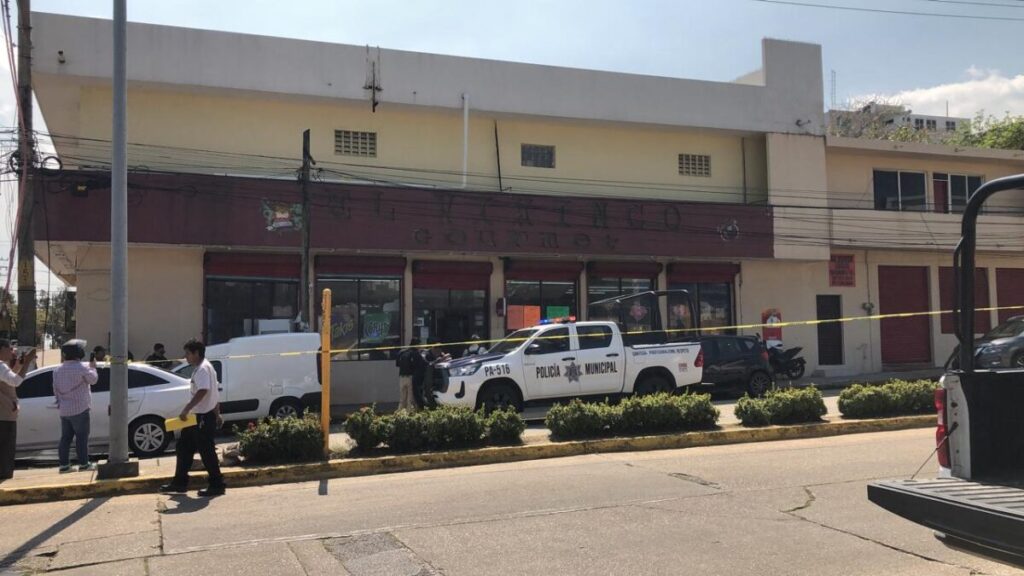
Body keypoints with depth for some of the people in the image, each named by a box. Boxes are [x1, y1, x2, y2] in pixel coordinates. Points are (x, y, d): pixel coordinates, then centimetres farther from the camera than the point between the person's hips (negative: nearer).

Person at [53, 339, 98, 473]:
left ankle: (64, 464, 12)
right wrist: (93, 367, 15)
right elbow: (93, 379, -1)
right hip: (79, 409, -6)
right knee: (82, 437, -1)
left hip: (64, 410, 6)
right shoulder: (81, 368, -14)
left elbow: (56, 389, 11)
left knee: (65, 437, 11)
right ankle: (84, 464, 2)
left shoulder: (58, 370, 7)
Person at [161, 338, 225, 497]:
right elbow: (214, 393, 19)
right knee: (184, 447, 15)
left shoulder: (203, 369, -17)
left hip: (203, 417, -11)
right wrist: (217, 414, 22)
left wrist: (187, 409, -32)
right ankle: (180, 483, 22)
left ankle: (217, 485, 3)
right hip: (198, 416, 11)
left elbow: (202, 391, -31)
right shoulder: (205, 367, 15)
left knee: (207, 451, -4)